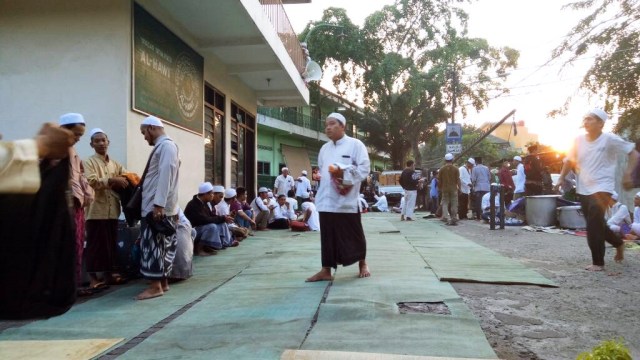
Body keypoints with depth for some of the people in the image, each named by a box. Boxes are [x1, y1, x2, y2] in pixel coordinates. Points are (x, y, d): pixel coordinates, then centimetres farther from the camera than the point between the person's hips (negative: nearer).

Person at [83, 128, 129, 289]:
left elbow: (127, 178, 10)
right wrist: (111, 180, -23)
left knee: (111, 243, 11)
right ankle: (93, 277, 4)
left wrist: (126, 180, -12)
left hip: (112, 210, 5)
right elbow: (91, 182, -15)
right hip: (96, 210, -5)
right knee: (95, 244, -2)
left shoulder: (115, 164, 16)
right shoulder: (89, 162, 0)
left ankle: (109, 274, 20)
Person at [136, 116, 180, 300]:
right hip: (157, 205, 9)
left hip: (158, 207, -9)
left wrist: (158, 204, -25)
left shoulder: (166, 145, -12)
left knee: (152, 245, -6)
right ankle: (163, 282, 18)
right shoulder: (162, 146, 18)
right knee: (163, 245, 12)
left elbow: (165, 174, -21)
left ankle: (155, 286, -1)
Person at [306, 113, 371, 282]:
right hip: (327, 200, 5)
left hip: (347, 200, -5)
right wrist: (319, 177, 6)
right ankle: (326, 270, 15)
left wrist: (345, 174, -18)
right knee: (328, 236, 8)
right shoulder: (324, 148, 16)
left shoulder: (355, 144, -3)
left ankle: (362, 264, 27)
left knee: (354, 234, 7)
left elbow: (364, 168, -10)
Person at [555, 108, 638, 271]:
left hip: (602, 187, -5)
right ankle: (618, 243, 43)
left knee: (594, 224, -14)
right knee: (595, 224, 14)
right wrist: (561, 178, 5)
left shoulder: (609, 139, -10)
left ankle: (598, 262, -3)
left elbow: (634, 154, -6)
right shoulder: (579, 140, 2)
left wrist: (627, 174, -18)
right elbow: (569, 160, 14)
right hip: (583, 188, 6)